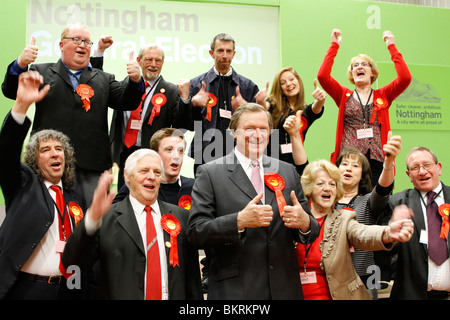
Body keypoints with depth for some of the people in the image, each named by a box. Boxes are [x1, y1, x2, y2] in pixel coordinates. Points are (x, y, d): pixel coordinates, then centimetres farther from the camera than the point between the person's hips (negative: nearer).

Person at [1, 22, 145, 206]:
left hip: (92, 166, 1)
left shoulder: (104, 79, 19)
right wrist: (20, 64, -16)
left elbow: (126, 102, 8)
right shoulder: (41, 72, 13)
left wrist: (135, 80, -13)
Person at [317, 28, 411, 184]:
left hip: (377, 158, 1)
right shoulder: (344, 95, 14)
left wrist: (391, 47, 5)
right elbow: (322, 76, 0)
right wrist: (334, 45, 5)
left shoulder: (383, 95, 15)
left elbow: (405, 78, 0)